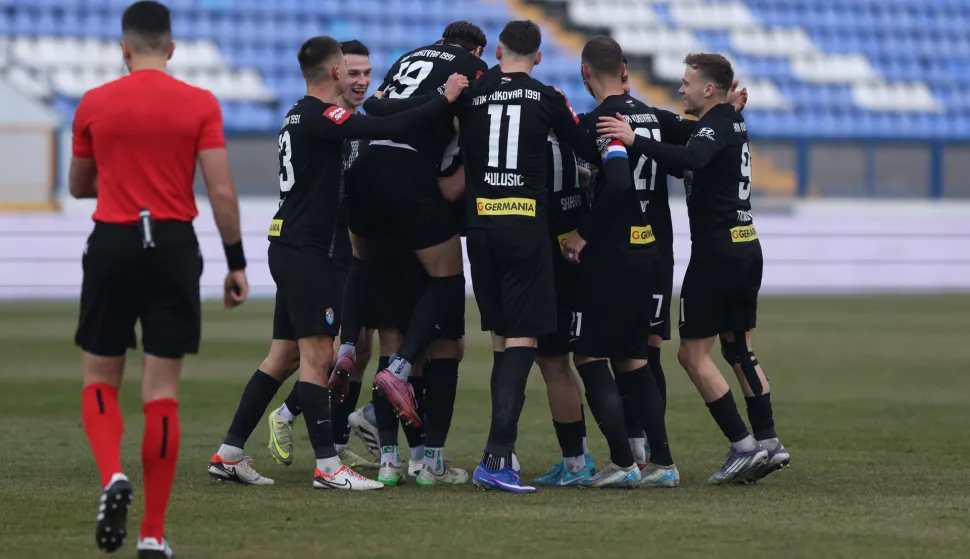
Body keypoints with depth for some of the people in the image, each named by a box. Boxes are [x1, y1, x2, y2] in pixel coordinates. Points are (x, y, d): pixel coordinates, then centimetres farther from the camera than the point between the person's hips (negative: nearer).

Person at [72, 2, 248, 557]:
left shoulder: (94, 104, 1)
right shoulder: (200, 105, -2)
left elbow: (79, 187, 14)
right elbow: (222, 191, -6)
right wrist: (237, 264, 3)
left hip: (111, 244, 0)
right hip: (174, 246, 0)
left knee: (100, 380, 13)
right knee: (162, 394, 4)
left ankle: (113, 475, -16)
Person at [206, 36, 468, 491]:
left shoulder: (300, 116, 15)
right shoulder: (319, 116, -14)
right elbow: (387, 130, -24)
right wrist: (444, 100, -16)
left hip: (290, 248, 10)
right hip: (304, 251, -10)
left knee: (284, 355, 12)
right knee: (317, 354, -8)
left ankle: (229, 454, 13)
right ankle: (327, 466, -8)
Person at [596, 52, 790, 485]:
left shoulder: (715, 128, -14)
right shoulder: (733, 123, 14)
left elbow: (690, 160, -36)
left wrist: (635, 141, -41)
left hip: (715, 251, -9)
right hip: (746, 247, 9)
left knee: (693, 353, -3)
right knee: (738, 349, 16)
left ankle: (743, 445, -7)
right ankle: (768, 442, 12)